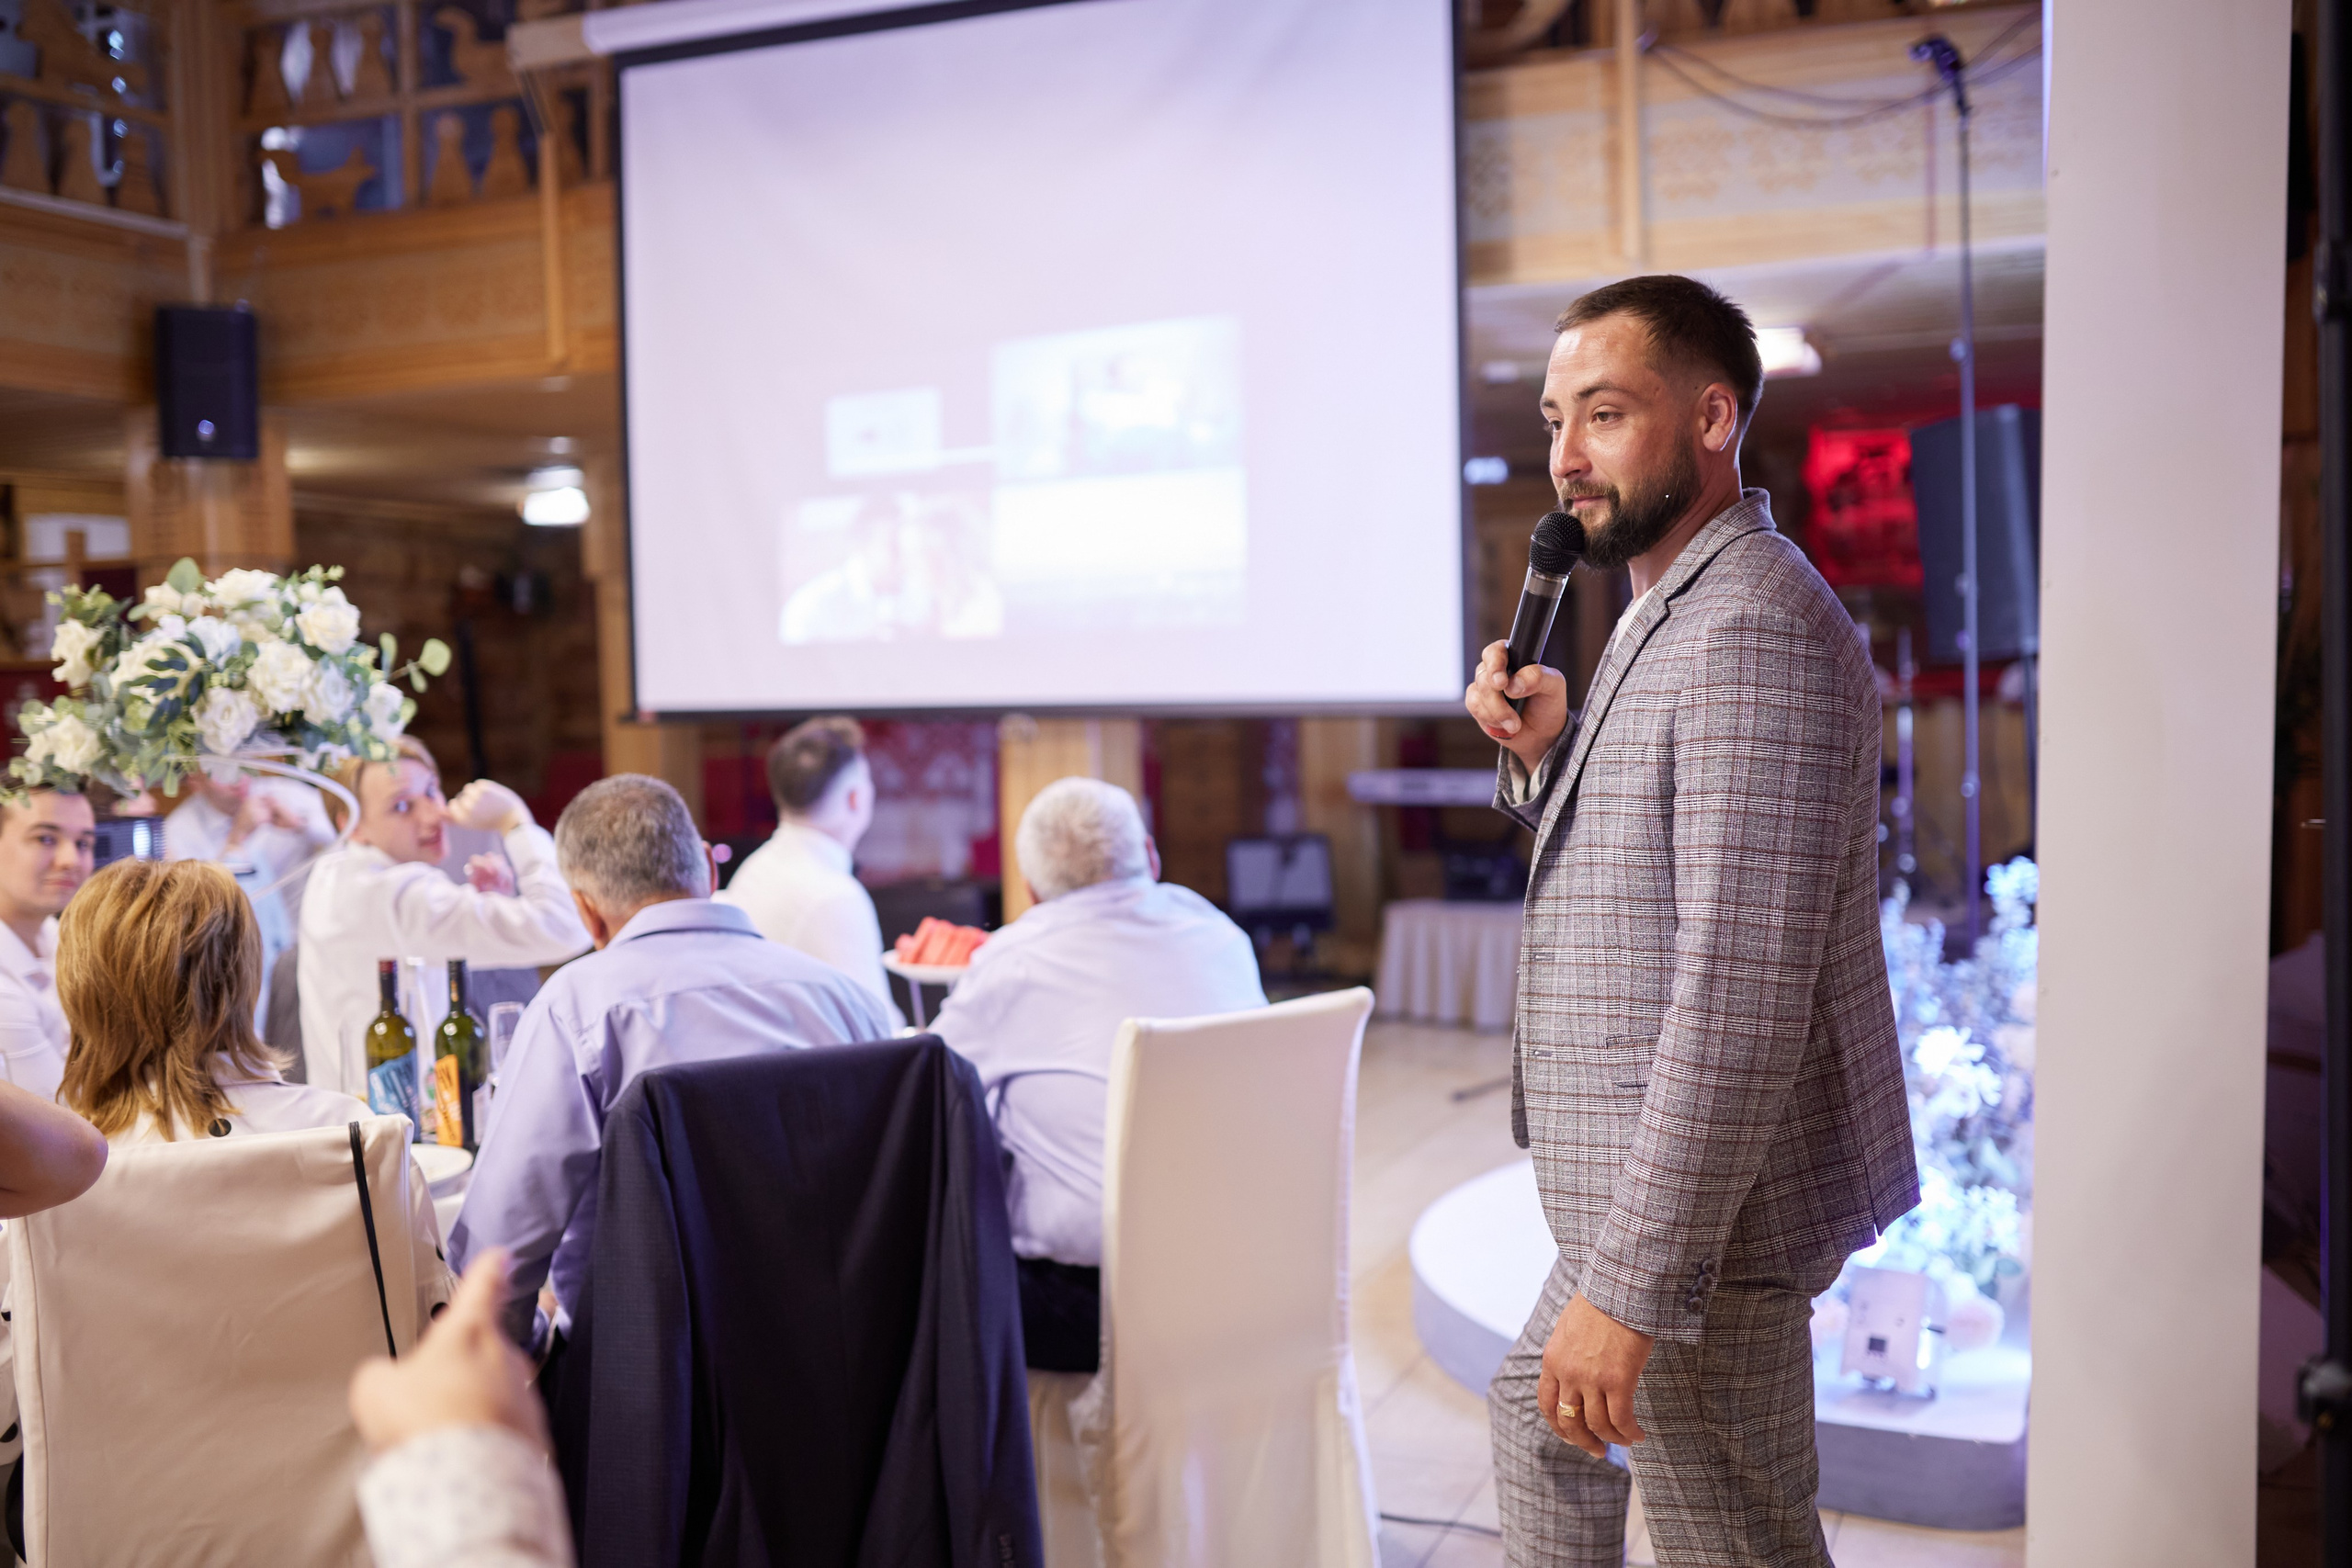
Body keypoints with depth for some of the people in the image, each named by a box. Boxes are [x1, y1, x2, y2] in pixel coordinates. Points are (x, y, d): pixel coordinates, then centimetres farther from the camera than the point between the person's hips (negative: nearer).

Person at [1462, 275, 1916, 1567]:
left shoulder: (1750, 634, -23)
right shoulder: (1673, 611, 12)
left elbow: (1741, 997, -29)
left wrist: (1630, 1287, -29)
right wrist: (1548, 757, 0)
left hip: (1707, 1214, -11)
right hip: (1647, 1186, 11)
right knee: (1539, 1418, 28)